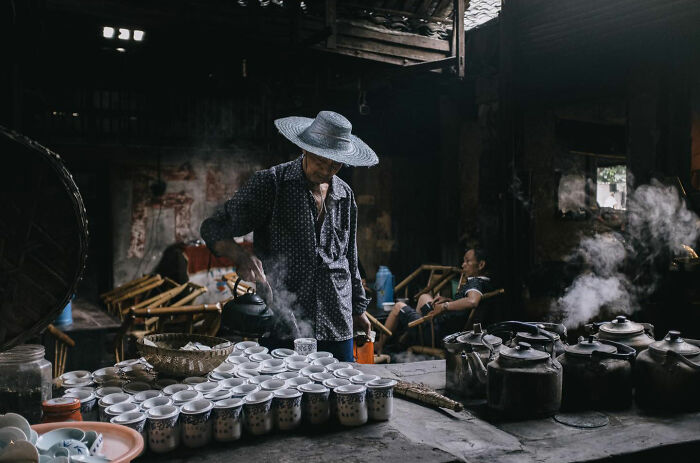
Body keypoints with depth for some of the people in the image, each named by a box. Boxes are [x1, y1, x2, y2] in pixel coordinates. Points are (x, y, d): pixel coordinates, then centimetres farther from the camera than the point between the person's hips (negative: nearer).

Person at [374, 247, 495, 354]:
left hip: (439, 331, -10)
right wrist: (449, 300, 6)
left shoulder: (476, 282, -24)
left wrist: (444, 306, -32)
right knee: (424, 297, 30)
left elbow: (472, 301, -47)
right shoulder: (486, 283, 5)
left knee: (398, 307, 10)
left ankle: (379, 347, 25)